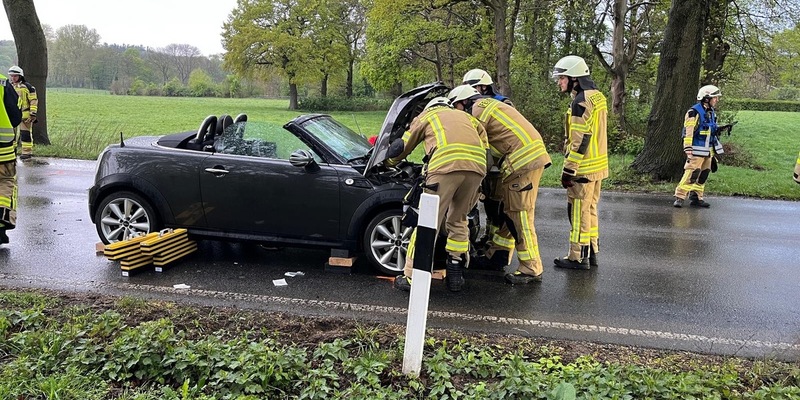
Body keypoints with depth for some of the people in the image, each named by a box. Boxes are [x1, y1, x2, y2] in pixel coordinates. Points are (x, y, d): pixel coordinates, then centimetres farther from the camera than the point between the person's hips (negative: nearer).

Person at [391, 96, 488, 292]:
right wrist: (478, 187, 34)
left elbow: (402, 149, 35)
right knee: (458, 221, 20)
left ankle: (411, 278, 4)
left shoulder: (426, 116, 30)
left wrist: (389, 161, 55)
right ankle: (455, 276, 21)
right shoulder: (466, 117, 39)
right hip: (477, 168, 4)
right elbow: (485, 145, 30)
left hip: (446, 166, -4)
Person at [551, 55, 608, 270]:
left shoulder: (581, 101, -17)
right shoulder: (597, 96, 13)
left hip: (583, 168, -10)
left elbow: (579, 140, -21)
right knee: (590, 210, 17)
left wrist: (568, 170, -18)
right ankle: (592, 253, 25)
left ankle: (578, 257, 6)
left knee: (579, 212, -1)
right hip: (598, 165, 10)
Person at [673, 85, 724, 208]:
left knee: (703, 175, 10)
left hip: (708, 150, 9)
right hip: (697, 150, -9)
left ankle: (696, 197, 17)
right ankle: (679, 197, -9)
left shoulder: (712, 113, 14)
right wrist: (688, 150, -22)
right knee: (691, 174, -12)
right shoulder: (694, 112, -13)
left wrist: (714, 151, 23)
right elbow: (688, 132, -17)